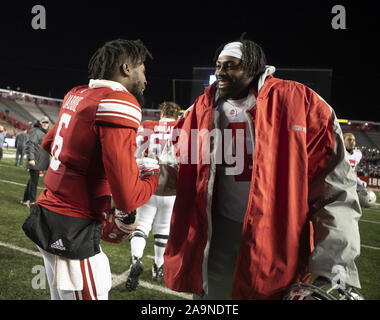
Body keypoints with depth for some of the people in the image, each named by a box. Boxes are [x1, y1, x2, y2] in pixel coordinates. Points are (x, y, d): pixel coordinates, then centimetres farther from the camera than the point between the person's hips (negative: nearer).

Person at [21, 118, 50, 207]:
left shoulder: (45, 133, 18)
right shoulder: (35, 131, -10)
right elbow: (29, 145, -18)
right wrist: (30, 158, -24)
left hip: (40, 162, 9)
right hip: (35, 162, -9)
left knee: (32, 181, 16)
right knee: (34, 181, -4)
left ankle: (25, 199, 27)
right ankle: (32, 202, 5)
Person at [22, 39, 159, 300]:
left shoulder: (77, 95, 7)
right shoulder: (119, 105, -18)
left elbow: (48, 144, 25)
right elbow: (127, 198, -22)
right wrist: (155, 177, -3)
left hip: (48, 213, 9)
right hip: (74, 234, -9)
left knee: (61, 295, 23)